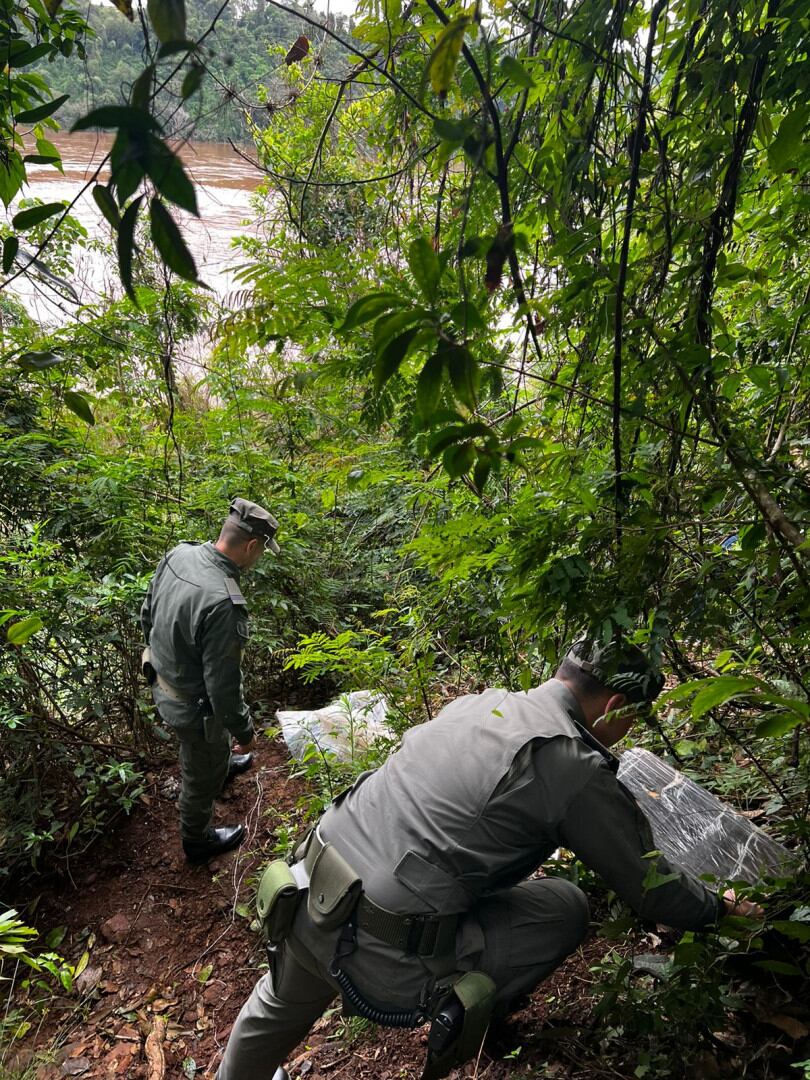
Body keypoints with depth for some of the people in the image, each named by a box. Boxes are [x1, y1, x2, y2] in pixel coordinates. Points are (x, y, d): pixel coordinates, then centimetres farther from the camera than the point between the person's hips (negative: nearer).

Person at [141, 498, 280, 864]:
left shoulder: (178, 555, -14)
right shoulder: (223, 604, -39)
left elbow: (147, 615, 3)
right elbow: (223, 685, -30)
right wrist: (243, 731, -12)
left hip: (163, 683, 8)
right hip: (195, 706, -8)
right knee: (202, 775, 21)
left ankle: (223, 764, 68)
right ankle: (197, 841, 47)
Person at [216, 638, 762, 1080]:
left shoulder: (480, 700, 8)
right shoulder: (580, 773, -12)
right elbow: (655, 891, 1)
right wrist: (721, 907, 25)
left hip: (303, 903, 7)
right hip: (382, 964, -6)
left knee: (280, 1009, 38)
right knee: (566, 906, 8)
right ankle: (462, 1011, 19)